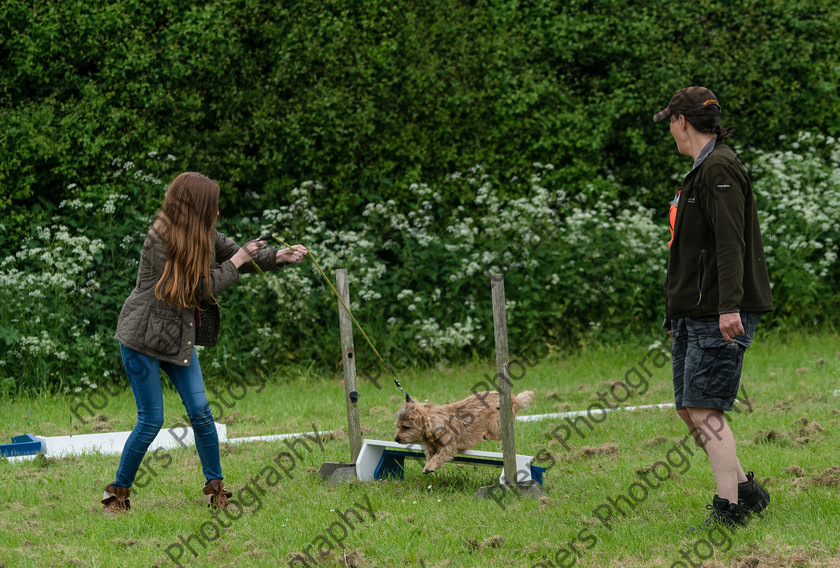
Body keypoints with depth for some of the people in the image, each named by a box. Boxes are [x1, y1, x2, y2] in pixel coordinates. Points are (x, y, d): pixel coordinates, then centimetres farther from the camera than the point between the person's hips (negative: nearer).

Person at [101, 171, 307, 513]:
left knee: (200, 412, 0)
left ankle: (215, 486, 11)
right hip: (143, 339, -7)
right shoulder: (159, 241, -22)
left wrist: (280, 257, -4)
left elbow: (241, 256, 12)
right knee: (151, 420, -4)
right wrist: (237, 261, -14)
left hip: (180, 338, 7)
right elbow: (199, 288, -22)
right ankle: (119, 492, 10)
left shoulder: (202, 235, 1)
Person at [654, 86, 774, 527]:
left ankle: (729, 508, -11)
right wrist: (675, 310, 28)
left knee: (705, 410, -12)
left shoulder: (719, 168, -12)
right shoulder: (702, 170, 20)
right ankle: (745, 490, 17)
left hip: (720, 317, -10)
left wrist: (729, 307, -28)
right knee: (688, 408, 10)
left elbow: (730, 242, -21)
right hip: (694, 312, 10)